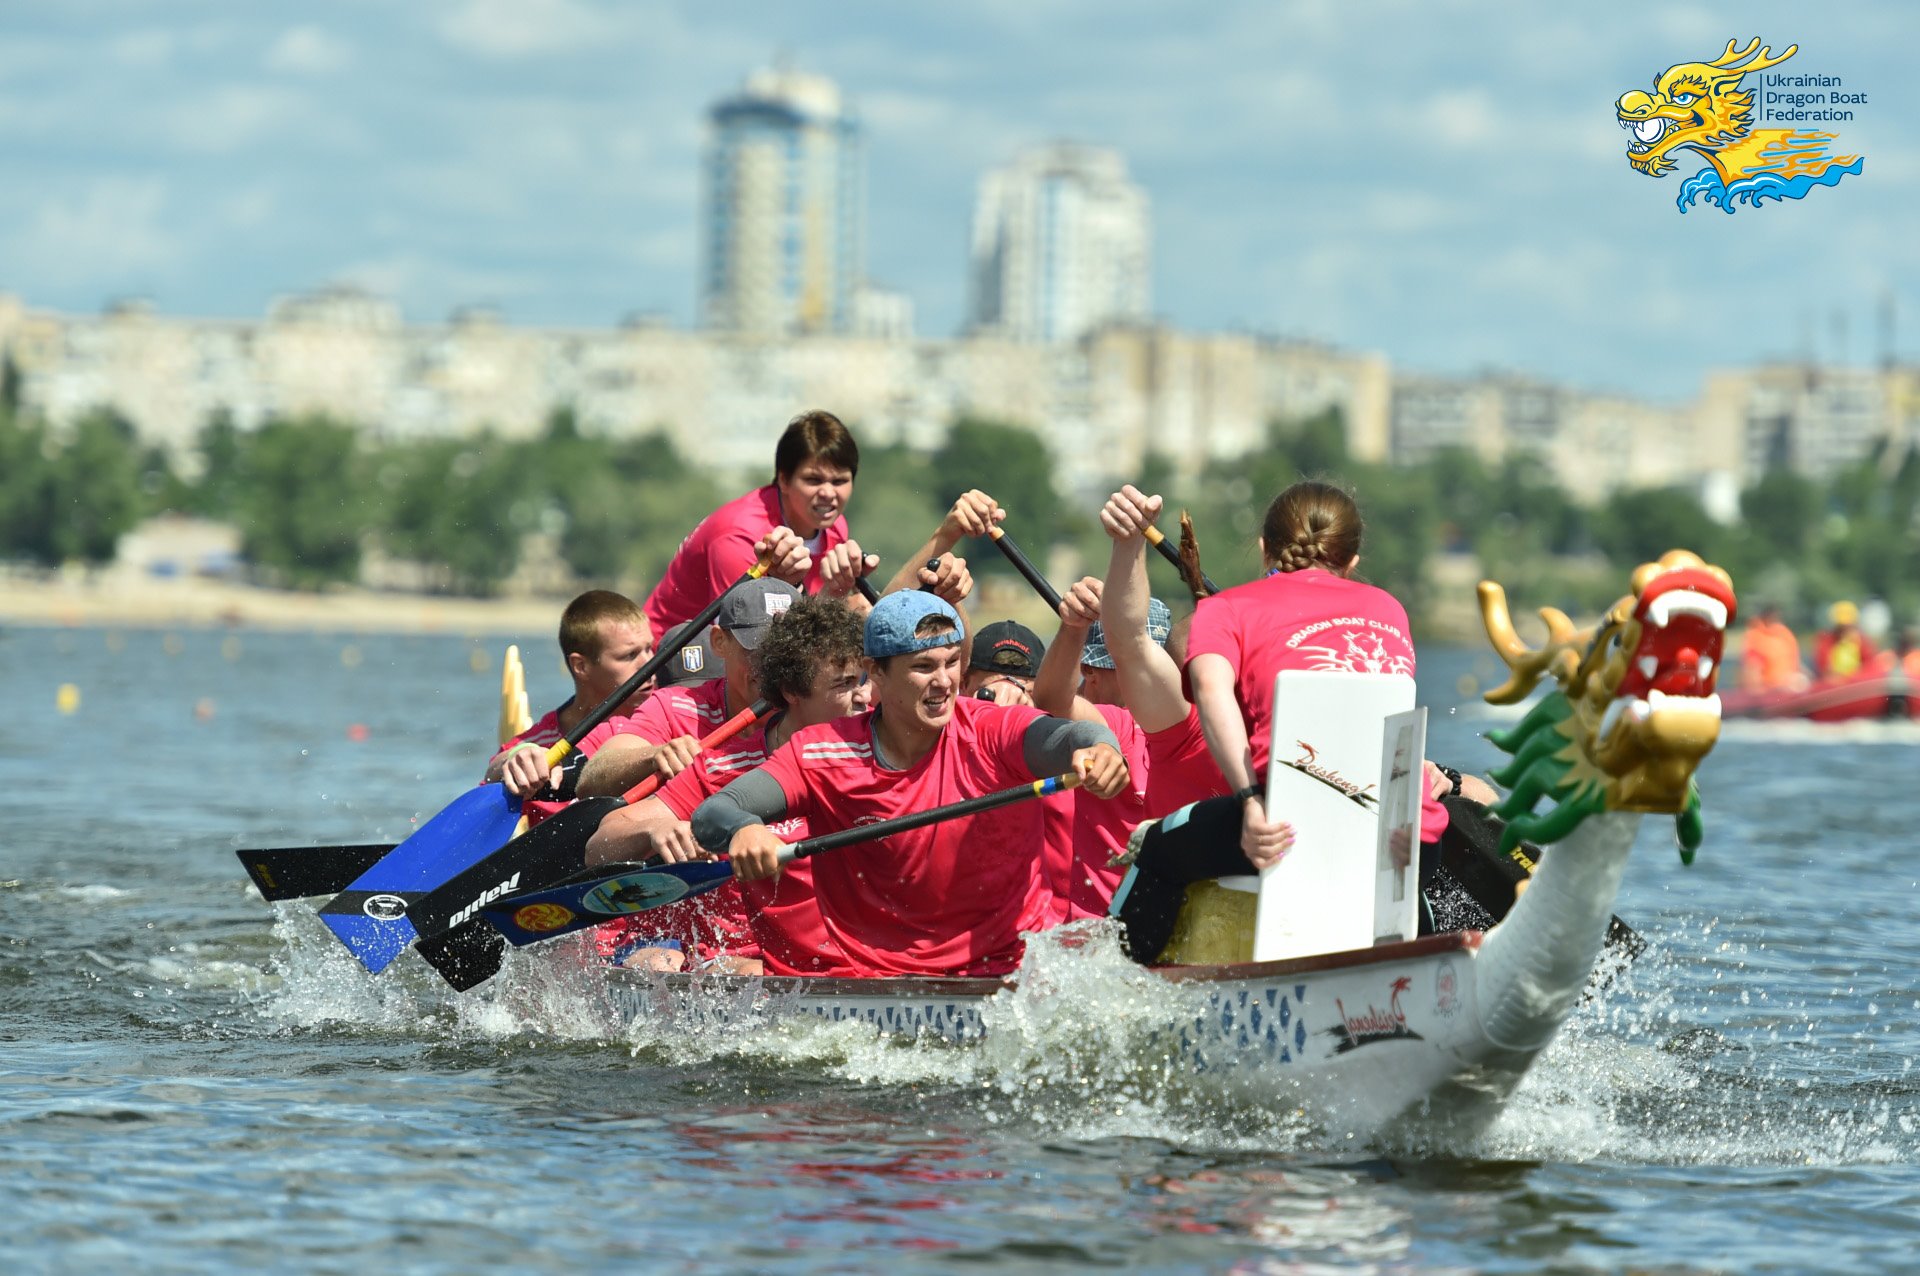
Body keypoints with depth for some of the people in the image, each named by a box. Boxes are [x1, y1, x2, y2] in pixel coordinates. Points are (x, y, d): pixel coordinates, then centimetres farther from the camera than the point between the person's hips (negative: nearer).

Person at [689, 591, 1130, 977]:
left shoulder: (993, 733, -5)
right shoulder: (823, 753, -2)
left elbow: (1063, 737, -25)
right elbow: (710, 814, -10)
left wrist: (1097, 748, -51)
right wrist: (742, 830, -35)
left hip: (1003, 973, -1)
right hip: (870, 977, 1)